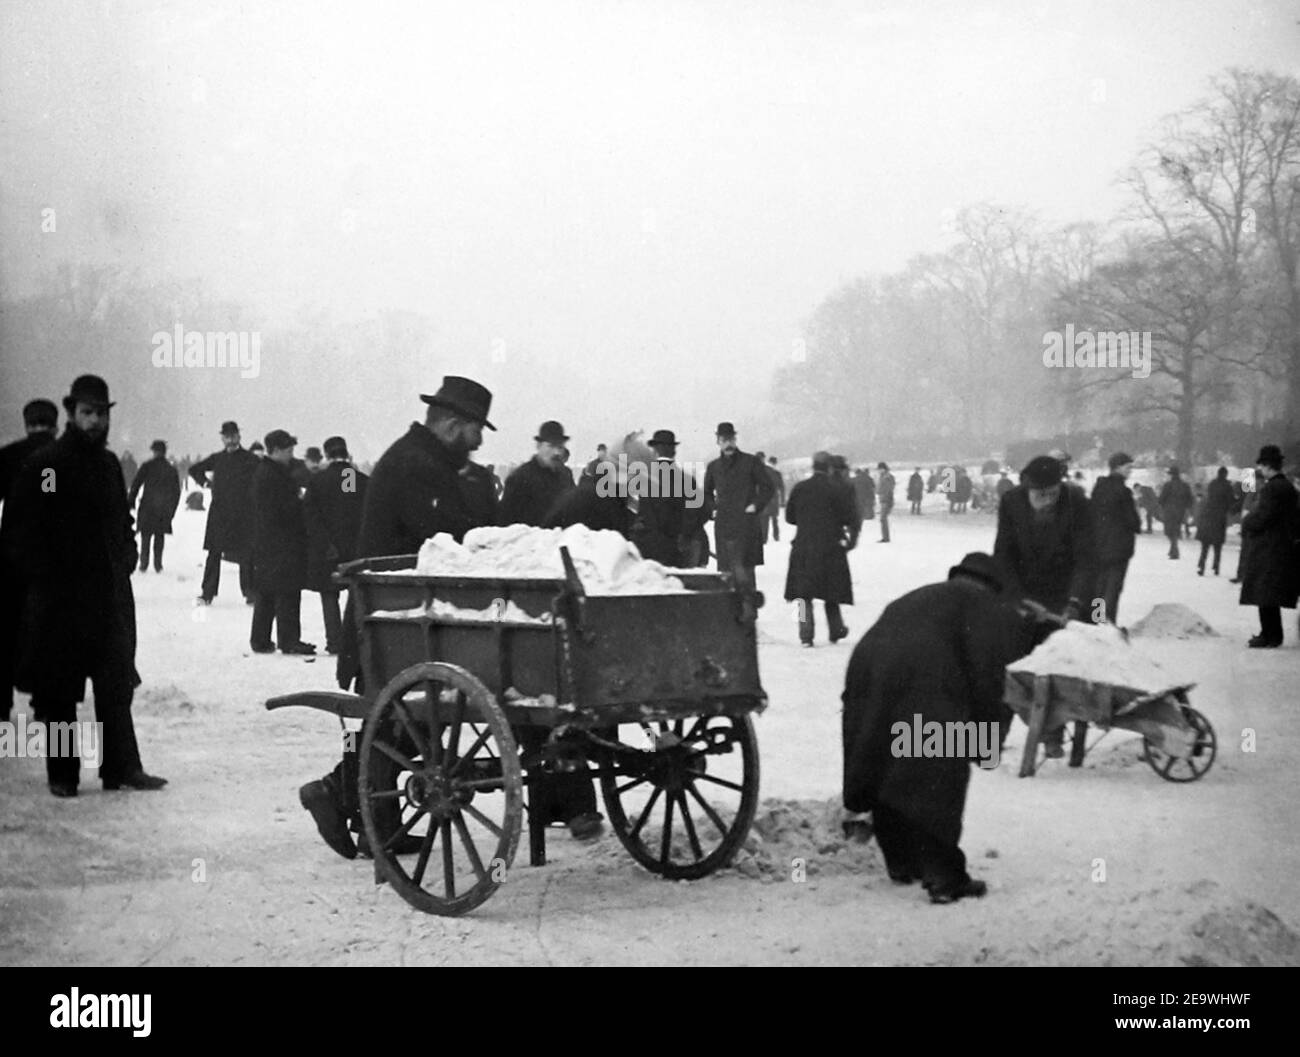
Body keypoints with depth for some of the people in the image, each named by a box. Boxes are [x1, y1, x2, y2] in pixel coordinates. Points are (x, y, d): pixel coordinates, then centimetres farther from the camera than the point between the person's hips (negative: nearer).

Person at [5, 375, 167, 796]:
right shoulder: (43, 464, -7)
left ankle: (122, 768, 9)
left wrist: (126, 555, 7)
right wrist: (44, 573, -12)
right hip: (60, 595, -6)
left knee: (117, 684, 5)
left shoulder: (108, 463, 13)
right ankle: (62, 774, 11)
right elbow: (23, 528, -9)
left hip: (111, 592, 6)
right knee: (58, 690, 2)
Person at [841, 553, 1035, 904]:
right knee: (936, 783, 0)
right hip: (924, 687, -7)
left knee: (884, 775, 19)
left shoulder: (914, 600, 36)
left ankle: (901, 863, 34)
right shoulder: (983, 606, 16)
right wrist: (987, 739, 7)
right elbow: (986, 674, 2)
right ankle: (943, 877, -2)